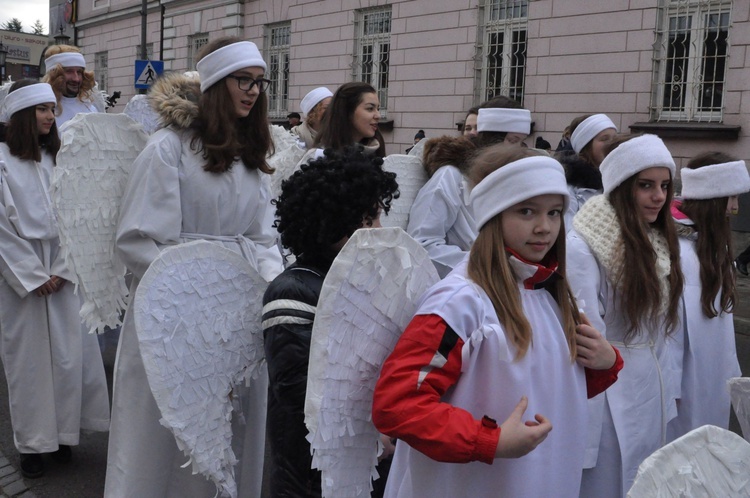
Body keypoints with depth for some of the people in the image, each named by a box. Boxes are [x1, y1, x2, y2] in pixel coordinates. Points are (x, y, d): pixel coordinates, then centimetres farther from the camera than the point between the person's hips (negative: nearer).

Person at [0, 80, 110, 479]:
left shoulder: (57, 157, 8)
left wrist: (62, 270, -5)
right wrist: (33, 275, -9)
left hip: (62, 270, 4)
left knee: (69, 353, 4)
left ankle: (62, 434, 18)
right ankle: (32, 443, 16)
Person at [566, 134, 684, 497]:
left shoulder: (660, 242, 4)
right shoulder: (583, 248, -21)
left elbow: (665, 323, 11)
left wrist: (670, 387, 11)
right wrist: (586, 423, -16)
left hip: (653, 392, 7)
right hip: (608, 395, -7)